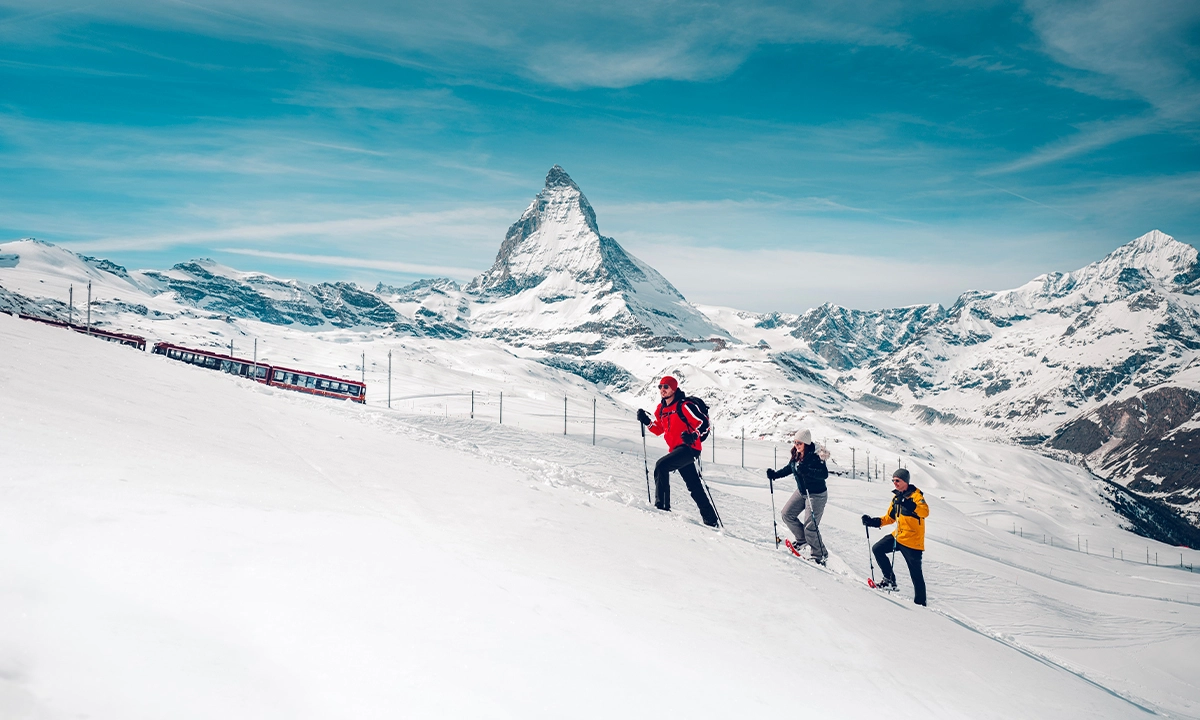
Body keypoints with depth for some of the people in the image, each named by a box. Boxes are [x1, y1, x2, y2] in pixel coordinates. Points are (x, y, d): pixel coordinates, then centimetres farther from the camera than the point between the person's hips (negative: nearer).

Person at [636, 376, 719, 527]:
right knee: (694, 486, 14)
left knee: (661, 465, -24)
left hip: (689, 447, -8)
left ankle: (662, 506, -21)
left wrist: (693, 436, -27)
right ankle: (710, 519, 24)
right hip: (676, 449, 8)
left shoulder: (683, 406, -11)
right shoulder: (661, 409, 12)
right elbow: (659, 430, 21)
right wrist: (647, 422, 5)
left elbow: (702, 422, -11)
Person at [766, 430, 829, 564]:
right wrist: (775, 474, 8)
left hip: (817, 495, -8)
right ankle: (802, 540, 28)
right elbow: (789, 468, 17)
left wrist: (806, 470, -47)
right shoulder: (796, 456, -2)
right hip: (801, 492, 8)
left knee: (810, 527, -9)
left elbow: (824, 474, -37)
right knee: (787, 514, 10)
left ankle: (821, 555, 10)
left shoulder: (815, 457, -25)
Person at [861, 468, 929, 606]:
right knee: (877, 549, 0)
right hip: (898, 537, 8)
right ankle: (889, 579, 10)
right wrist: (874, 522, 6)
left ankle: (920, 602, 11)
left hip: (912, 541, -8)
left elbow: (925, 512, -30)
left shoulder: (915, 494, -12)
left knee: (916, 573, 0)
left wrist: (909, 505, -46)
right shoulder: (896, 496, 11)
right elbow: (890, 517, 19)